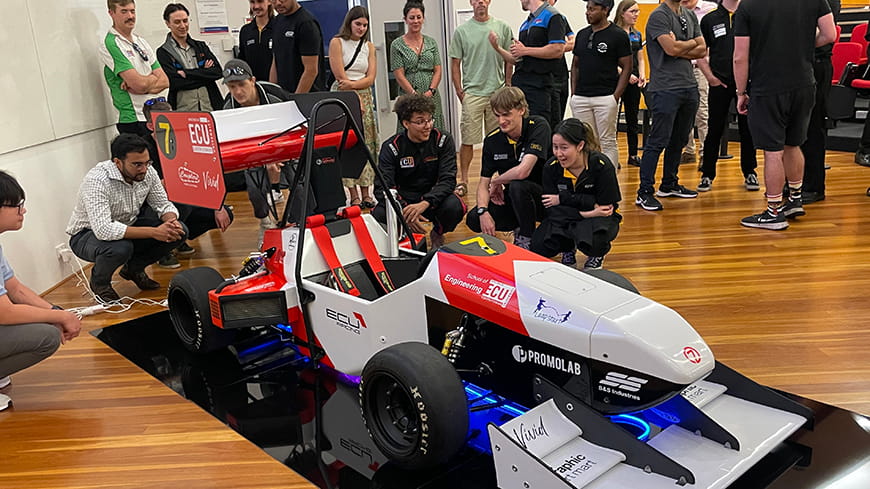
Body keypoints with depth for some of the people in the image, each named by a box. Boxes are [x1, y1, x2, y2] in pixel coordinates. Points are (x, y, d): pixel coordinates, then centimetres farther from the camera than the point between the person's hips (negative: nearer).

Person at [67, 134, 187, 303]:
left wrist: (171, 221, -27)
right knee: (120, 248, -40)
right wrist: (153, 232, -42)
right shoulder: (97, 180, -32)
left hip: (126, 227, 6)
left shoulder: (147, 172, -13)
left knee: (179, 231, -12)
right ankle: (99, 281, -3)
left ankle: (134, 268, 11)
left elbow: (163, 204, -1)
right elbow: (103, 230, -40)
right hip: (87, 235, -6)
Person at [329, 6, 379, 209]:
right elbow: (341, 77, -9)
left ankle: (366, 194, 7)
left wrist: (352, 84, -15)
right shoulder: (337, 42, -2)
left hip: (365, 97, 5)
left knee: (366, 146, 2)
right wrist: (357, 100, -12)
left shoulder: (369, 46, 12)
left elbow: (371, 78, 3)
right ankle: (353, 196, -4)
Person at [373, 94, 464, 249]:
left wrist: (425, 203, -36)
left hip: (433, 198, 1)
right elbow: (382, 187, -17)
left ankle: (437, 234, 5)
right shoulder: (391, 147, -9)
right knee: (378, 215, -30)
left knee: (454, 207, -32)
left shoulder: (443, 141, -8)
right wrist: (404, 211, -36)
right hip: (402, 201, 0)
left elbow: (447, 180, -17)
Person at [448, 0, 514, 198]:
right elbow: (455, 64, 6)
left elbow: (509, 60, 10)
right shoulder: (461, 31, 4)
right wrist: (459, 91, -1)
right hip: (471, 93, -1)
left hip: (497, 92, 1)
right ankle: (463, 180, 6)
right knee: (468, 140, -2)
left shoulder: (503, 27, 6)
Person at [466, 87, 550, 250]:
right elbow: (483, 183, -3)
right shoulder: (492, 140, -3)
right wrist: (483, 211, -21)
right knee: (473, 220, -15)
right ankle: (520, 227, 11)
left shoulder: (538, 126, -18)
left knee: (517, 186, -36)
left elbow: (522, 172, -30)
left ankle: (526, 239, -11)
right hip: (513, 199, 5)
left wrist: (496, 182, -12)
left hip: (544, 196, -5)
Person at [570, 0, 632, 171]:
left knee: (608, 142, -1)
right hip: (580, 98, 5)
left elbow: (626, 68, -4)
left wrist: (616, 96, -12)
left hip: (605, 98, -5)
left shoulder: (618, 35, -4)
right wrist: (573, 92, 9)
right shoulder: (582, 34, 13)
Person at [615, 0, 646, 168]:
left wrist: (642, 75, 0)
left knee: (633, 119, 11)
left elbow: (640, 59, 17)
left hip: (633, 83, 7)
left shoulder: (637, 34, 13)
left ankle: (633, 155, 19)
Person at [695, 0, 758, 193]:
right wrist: (710, 76, -4)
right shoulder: (709, 19, 6)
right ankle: (707, 175, 11)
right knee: (714, 129, 3)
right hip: (719, 83, -1)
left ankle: (749, 173, 17)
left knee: (747, 129, 7)